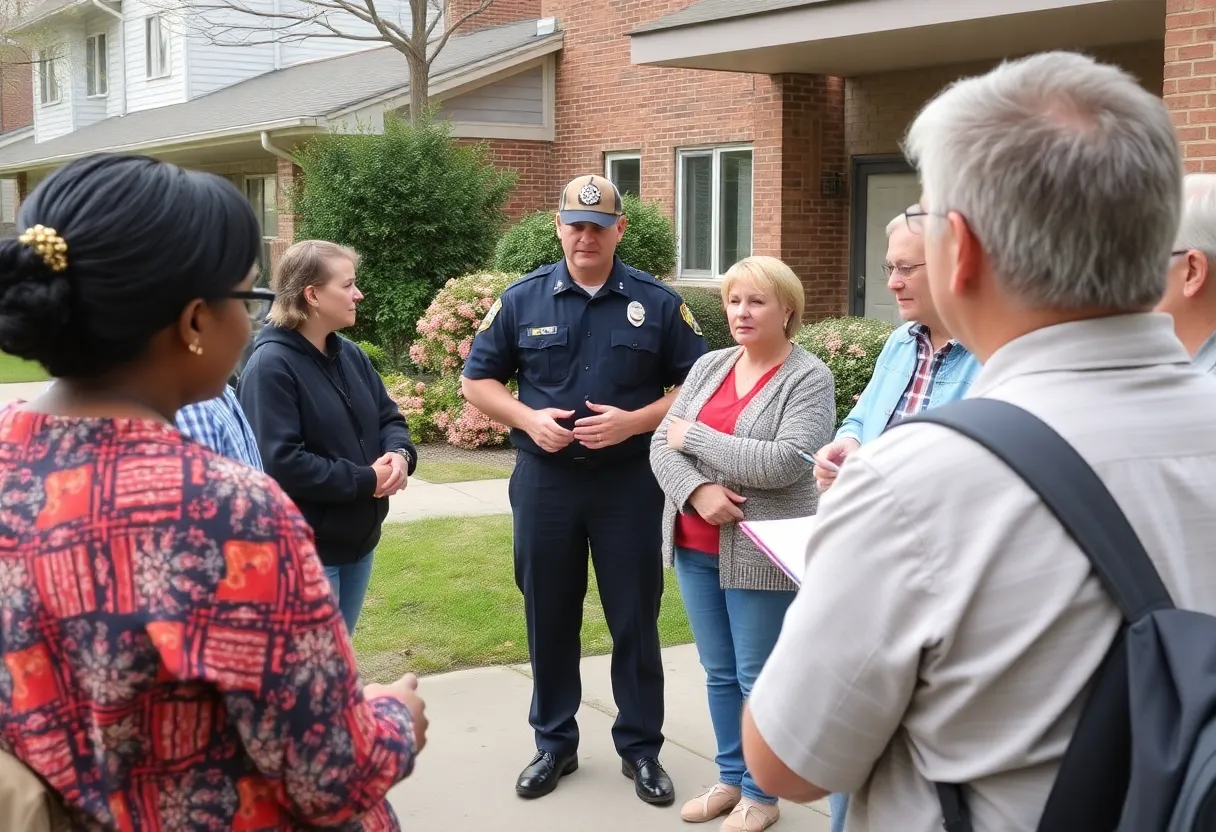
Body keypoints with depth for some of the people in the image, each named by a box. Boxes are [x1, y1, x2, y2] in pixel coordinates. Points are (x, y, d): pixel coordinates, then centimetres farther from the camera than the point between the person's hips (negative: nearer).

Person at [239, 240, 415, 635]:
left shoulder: (350, 355, 8)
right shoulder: (270, 366, -19)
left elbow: (389, 417, 14)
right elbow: (280, 463, -26)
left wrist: (400, 454, -10)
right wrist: (365, 480, -21)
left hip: (357, 540, 9)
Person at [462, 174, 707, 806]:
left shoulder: (657, 303, -1)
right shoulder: (522, 299, 2)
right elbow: (477, 381, 7)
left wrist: (634, 421, -15)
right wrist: (529, 419, -11)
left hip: (630, 482, -1)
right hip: (545, 480, 2)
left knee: (634, 619, 6)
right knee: (548, 617, 11)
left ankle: (640, 748, 21)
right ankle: (554, 743, 26)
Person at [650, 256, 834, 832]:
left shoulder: (809, 379, -8)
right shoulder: (708, 366, 9)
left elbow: (785, 463, -22)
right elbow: (661, 443, 3)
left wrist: (693, 436, -15)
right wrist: (696, 491, -18)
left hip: (760, 553, -6)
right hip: (695, 546, 6)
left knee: (758, 678, 5)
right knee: (718, 672, 16)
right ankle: (730, 779, 32)